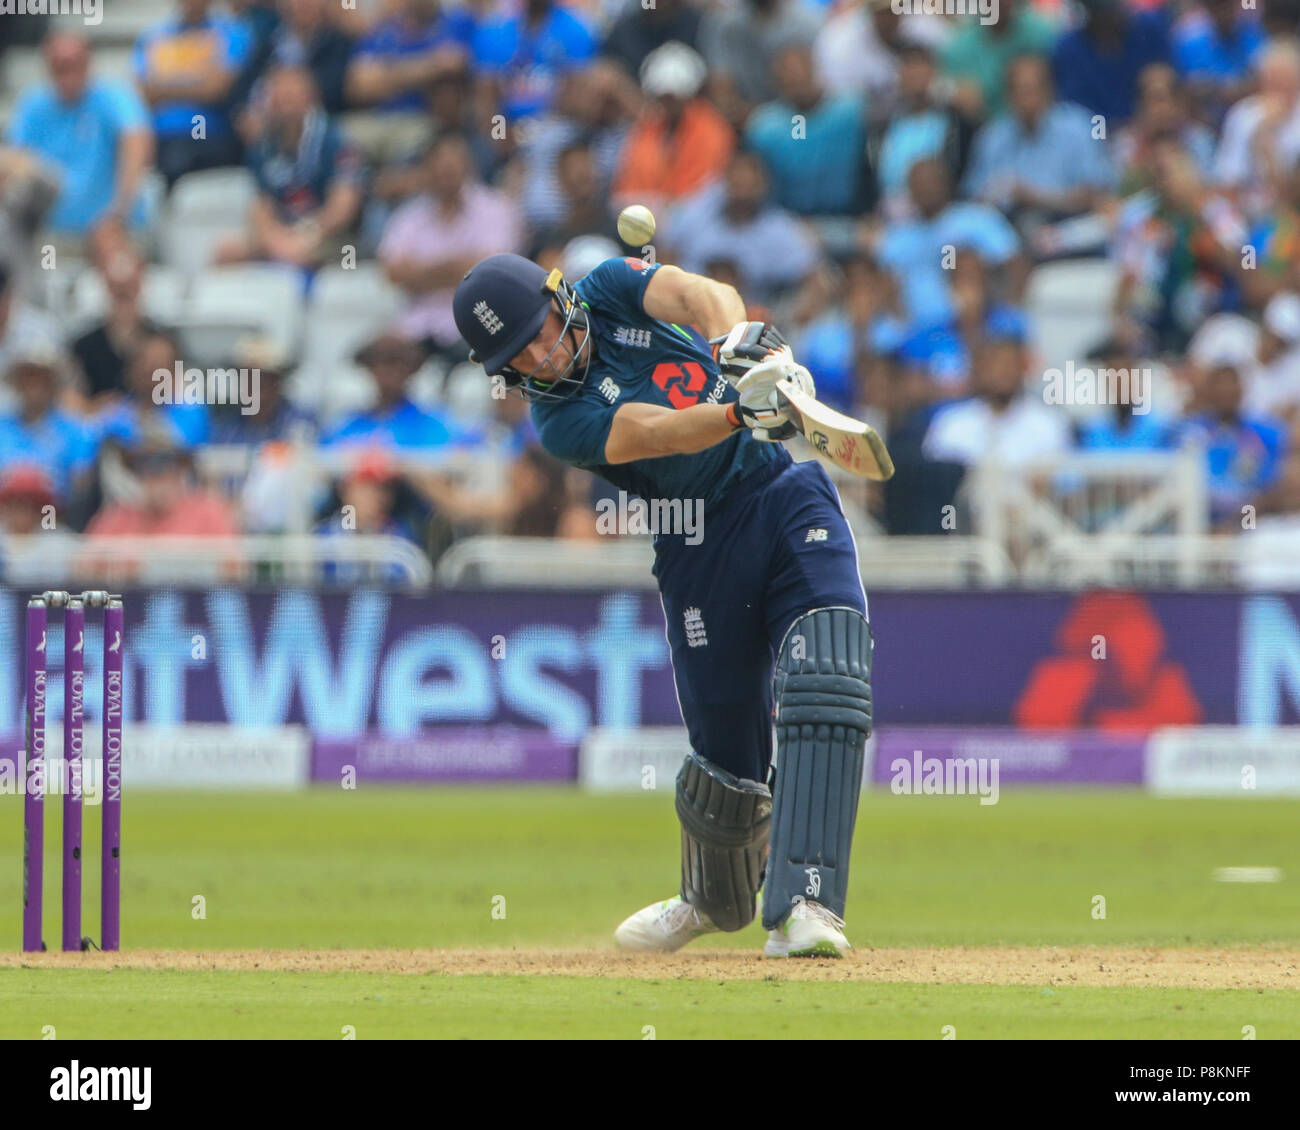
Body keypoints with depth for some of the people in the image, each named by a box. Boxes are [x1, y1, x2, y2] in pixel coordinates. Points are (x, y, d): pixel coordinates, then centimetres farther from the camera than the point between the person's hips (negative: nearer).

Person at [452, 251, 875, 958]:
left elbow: (702, 295, -14)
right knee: (726, 747, 1)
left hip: (792, 494, 1)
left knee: (824, 686, -20)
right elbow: (655, 432, -24)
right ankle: (717, 899, 33)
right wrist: (741, 410, -42)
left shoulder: (611, 290, 4)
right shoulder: (560, 420, -7)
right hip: (702, 547, -1)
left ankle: (803, 907, -26)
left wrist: (739, 345, -36)